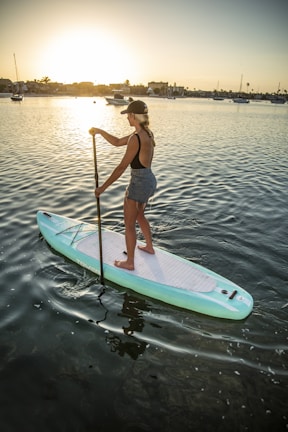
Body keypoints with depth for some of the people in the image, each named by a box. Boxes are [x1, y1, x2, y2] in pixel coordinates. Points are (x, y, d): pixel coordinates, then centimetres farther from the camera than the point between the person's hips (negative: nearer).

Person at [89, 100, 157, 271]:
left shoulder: (136, 138, -22)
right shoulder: (147, 133, 6)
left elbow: (122, 167, -22)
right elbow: (117, 142, 15)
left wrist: (103, 187, -15)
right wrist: (100, 131, 10)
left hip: (139, 182, -10)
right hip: (150, 180, 10)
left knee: (129, 224, 5)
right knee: (139, 216, 28)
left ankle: (130, 262, 19)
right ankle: (150, 247, 46)